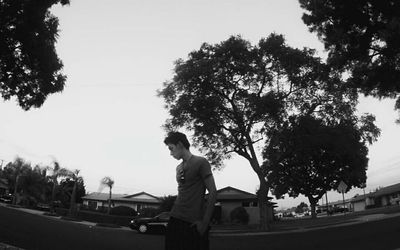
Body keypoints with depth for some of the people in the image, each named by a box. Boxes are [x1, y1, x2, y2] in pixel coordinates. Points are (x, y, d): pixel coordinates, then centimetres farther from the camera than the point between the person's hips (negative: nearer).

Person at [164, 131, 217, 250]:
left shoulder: (200, 162, -5)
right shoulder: (178, 167, 16)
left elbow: (213, 192, -9)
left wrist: (205, 222, -13)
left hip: (194, 223, -6)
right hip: (175, 220, 6)